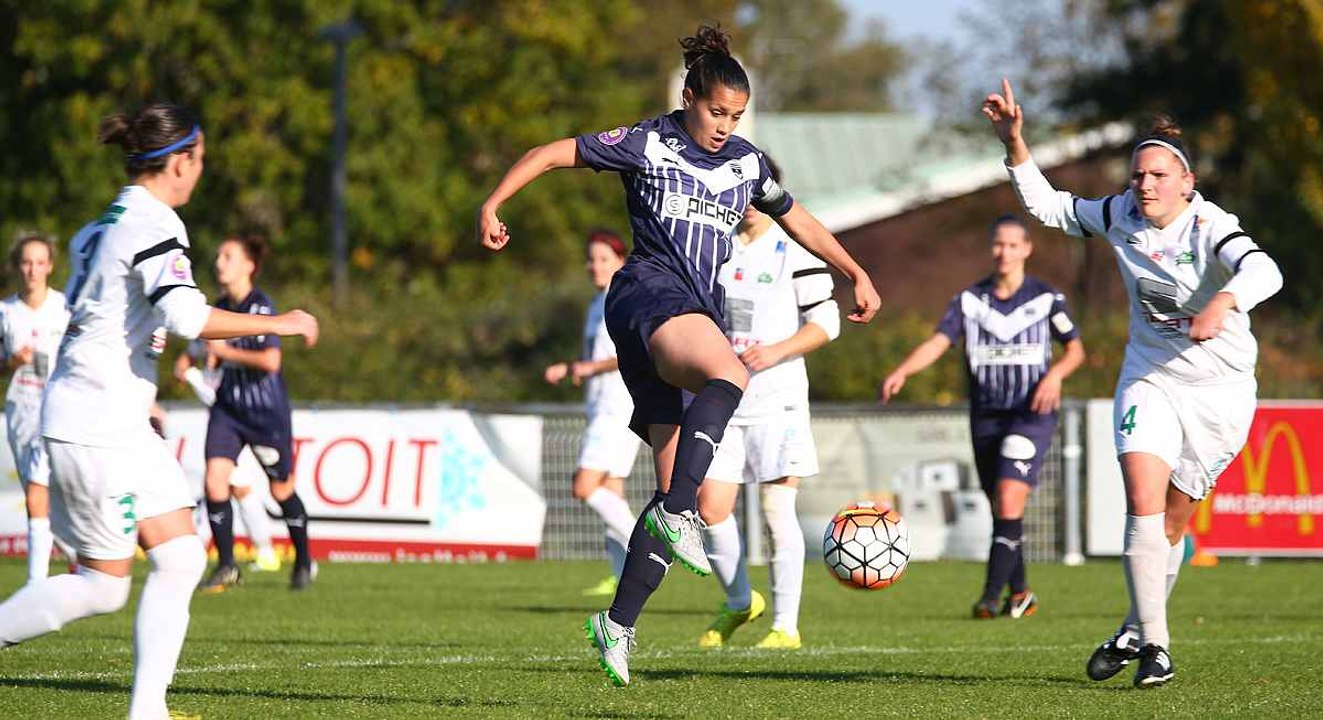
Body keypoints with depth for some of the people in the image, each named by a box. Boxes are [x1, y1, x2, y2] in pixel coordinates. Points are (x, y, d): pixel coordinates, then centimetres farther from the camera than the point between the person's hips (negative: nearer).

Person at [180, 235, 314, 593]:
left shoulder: (261, 306, -15)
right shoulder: (220, 307, 6)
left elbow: (270, 361, -25)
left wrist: (225, 351, -19)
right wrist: (191, 361, 5)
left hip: (266, 414, -5)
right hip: (227, 410, 5)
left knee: (281, 490, 9)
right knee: (214, 482, -12)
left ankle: (303, 562, 30)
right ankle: (226, 566, -2)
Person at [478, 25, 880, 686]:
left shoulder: (746, 163, 17)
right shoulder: (646, 146, 1)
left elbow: (798, 221, 32)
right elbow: (553, 153, 4)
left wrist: (856, 274, 27)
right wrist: (493, 204, -5)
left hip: (699, 317, 6)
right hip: (649, 295, -6)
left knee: (676, 488, -1)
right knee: (730, 375, -38)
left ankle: (618, 624, 3)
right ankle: (678, 514, -44)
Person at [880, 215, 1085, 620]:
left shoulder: (1046, 298, -1)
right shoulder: (970, 300, 2)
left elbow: (1075, 348, 9)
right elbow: (938, 342, -10)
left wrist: (1055, 374, -12)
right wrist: (902, 371, -28)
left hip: (1031, 415, -3)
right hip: (985, 416, 3)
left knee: (1009, 500, -18)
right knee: (1001, 510, 10)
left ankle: (991, 596, -18)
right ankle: (1020, 594, 26)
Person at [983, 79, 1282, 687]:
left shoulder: (1210, 228, -20)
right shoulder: (1120, 216, -3)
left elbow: (1264, 272, -38)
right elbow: (1048, 207, 12)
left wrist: (1222, 303, -57)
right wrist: (1015, 144, 1)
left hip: (1220, 391, -3)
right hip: (1148, 380, 3)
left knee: (1170, 526, 6)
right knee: (1143, 502, -18)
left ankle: (1137, 631, 29)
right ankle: (1153, 645, -15)